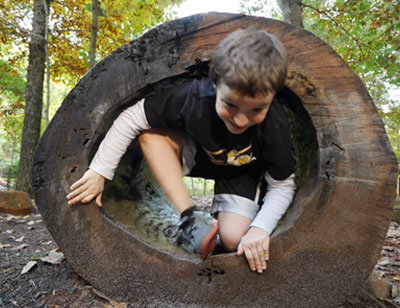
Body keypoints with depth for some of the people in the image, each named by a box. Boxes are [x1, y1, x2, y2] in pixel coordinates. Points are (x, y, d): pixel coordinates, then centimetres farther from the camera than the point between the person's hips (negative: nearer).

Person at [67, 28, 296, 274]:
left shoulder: (275, 128, -33)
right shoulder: (194, 96, -35)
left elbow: (284, 185, -17)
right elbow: (131, 119, -25)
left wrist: (261, 228, -32)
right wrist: (99, 172, -23)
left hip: (242, 170, -1)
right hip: (199, 153, 2)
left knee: (233, 239, -23)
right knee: (150, 134, -26)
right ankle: (190, 218, -22)